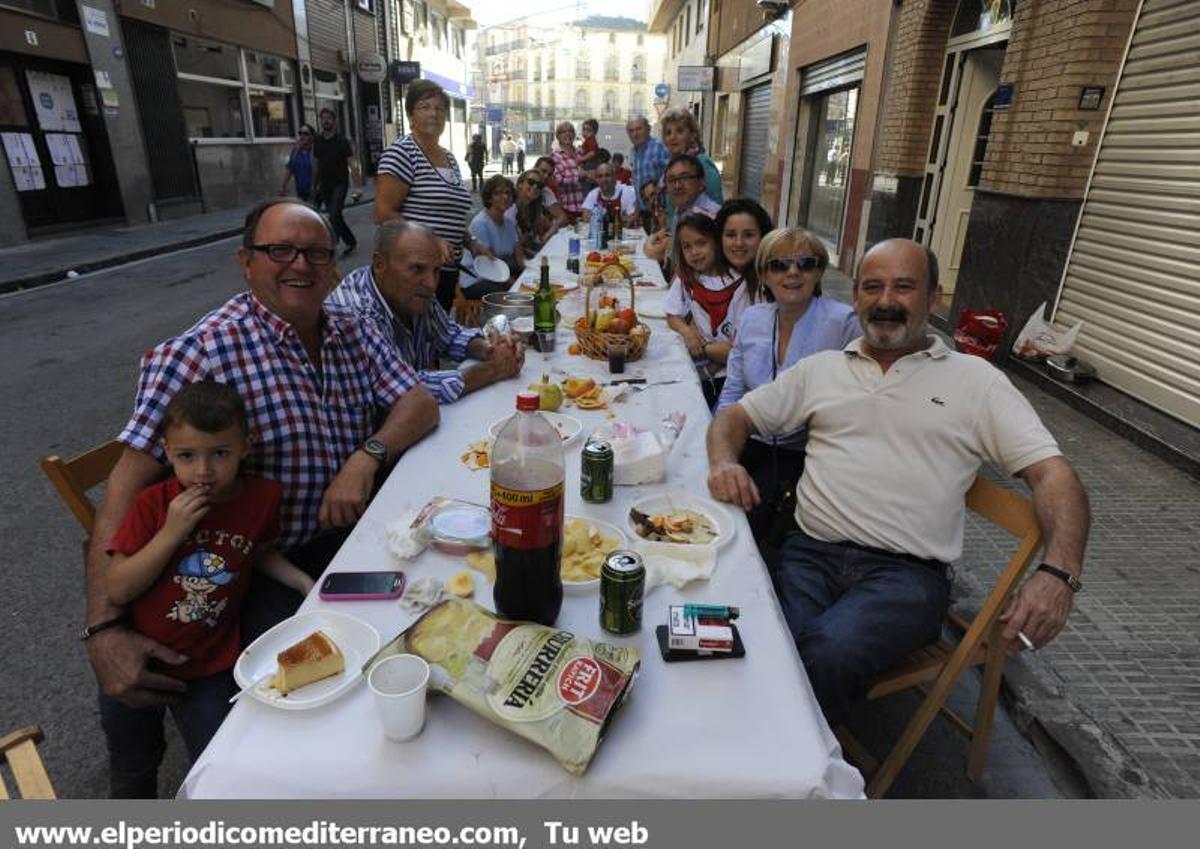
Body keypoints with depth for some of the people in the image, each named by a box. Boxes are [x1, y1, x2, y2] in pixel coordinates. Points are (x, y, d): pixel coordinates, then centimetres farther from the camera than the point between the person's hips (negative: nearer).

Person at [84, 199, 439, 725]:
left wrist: (368, 456, -20)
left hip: (357, 536, 5)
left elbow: (421, 405, 0)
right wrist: (103, 629, -21)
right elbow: (130, 484, -14)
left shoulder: (355, 336, 5)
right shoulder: (201, 352, -13)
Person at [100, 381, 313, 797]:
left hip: (210, 668, 0)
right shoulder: (153, 504, -18)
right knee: (133, 768, 27)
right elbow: (117, 589, -19)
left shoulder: (262, 496, -14)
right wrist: (171, 532, -29)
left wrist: (301, 580, -8)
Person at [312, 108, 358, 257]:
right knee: (335, 216, 9)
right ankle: (351, 242, 24)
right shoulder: (317, 141, 7)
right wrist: (316, 185, 13)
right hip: (324, 185, 5)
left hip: (340, 184, -5)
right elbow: (317, 164, 14)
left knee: (334, 216, -15)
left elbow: (351, 163, -10)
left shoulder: (342, 141, -6)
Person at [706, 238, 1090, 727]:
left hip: (908, 572, -1)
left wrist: (1059, 574, -14)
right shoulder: (821, 369, 17)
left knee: (828, 655, -32)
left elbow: (1052, 474, 4)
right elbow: (735, 416, 20)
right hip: (811, 553, 2)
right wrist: (724, 462, -4)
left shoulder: (975, 380, 10)